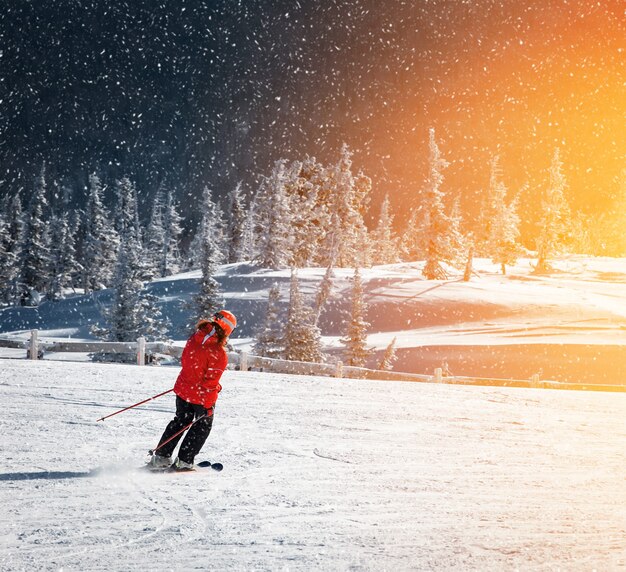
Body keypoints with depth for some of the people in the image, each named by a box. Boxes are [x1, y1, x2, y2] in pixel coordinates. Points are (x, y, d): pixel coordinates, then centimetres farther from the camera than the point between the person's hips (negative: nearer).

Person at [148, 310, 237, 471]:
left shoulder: (194, 339, -7)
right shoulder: (219, 354, -26)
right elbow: (211, 381, -23)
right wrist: (208, 405, -15)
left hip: (183, 388, 6)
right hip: (202, 396, -6)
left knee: (180, 421, 23)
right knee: (203, 426, 16)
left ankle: (161, 457, 23)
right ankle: (184, 461, 16)